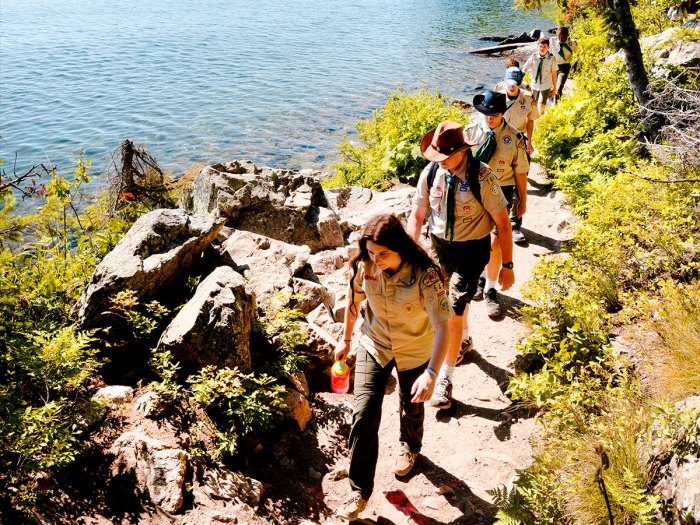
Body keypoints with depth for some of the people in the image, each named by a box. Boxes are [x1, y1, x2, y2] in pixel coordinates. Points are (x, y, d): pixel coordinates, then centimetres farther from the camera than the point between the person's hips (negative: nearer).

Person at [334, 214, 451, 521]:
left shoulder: (425, 275, -33)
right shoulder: (364, 266, -20)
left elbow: (442, 326, -35)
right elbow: (354, 300, -1)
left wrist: (431, 373, -45)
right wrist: (346, 339, 10)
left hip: (414, 352, -2)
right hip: (374, 346, 2)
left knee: (411, 407, 22)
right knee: (363, 414, -6)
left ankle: (410, 446, 57)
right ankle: (359, 491, 9)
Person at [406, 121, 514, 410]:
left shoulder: (482, 177, -22)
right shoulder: (431, 172, -10)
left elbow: (503, 223, -14)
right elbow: (417, 215, -2)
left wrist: (508, 265, -12)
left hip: (472, 249, -5)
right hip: (440, 245, 5)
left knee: (453, 313, -7)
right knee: (456, 298, 26)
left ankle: (445, 379, 8)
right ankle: (465, 339, 58)